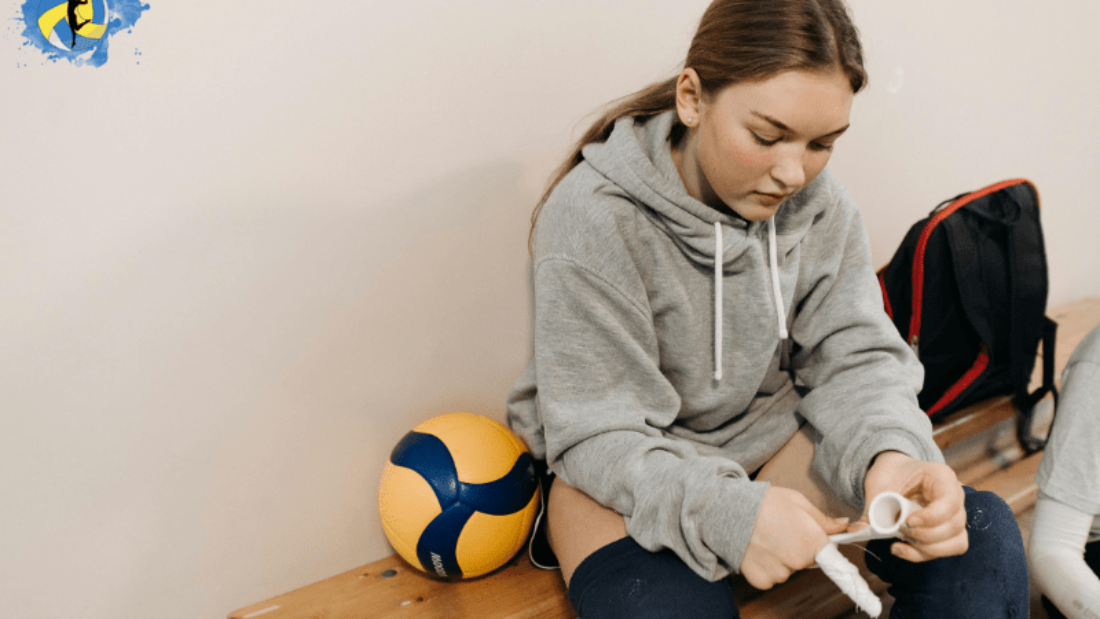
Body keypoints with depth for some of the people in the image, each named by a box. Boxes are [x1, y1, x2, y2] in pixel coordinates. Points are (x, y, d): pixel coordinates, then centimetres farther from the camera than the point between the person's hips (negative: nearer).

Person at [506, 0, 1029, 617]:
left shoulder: (820, 204, -6)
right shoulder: (592, 219, -23)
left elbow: (855, 359, -6)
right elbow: (600, 437, -21)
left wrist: (891, 452, -30)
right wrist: (727, 511, -39)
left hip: (777, 438, 5)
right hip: (623, 469, -4)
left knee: (982, 535, -12)